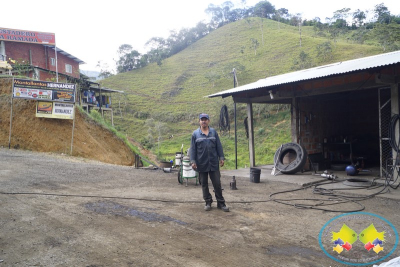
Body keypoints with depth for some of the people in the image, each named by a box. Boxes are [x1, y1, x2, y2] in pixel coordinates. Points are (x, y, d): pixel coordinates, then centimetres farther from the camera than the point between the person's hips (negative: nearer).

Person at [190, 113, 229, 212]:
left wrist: (221, 158, 3)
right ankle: (208, 202, 22)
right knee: (204, 184, 9)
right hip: (202, 164, 0)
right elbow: (193, 148, 1)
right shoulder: (195, 133, 2)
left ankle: (221, 203, 14)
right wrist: (193, 161, -6)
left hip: (214, 163, 0)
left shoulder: (213, 132, 5)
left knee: (217, 183, 3)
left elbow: (219, 146, 8)